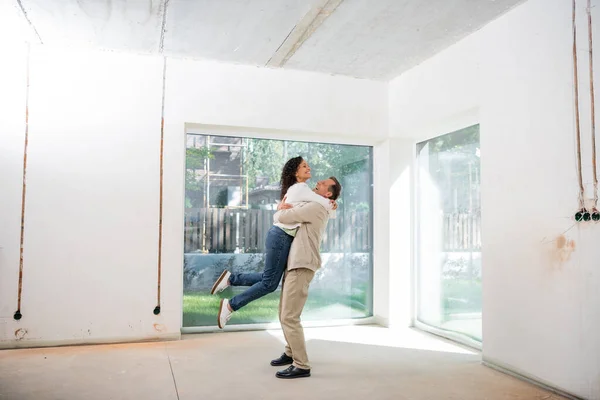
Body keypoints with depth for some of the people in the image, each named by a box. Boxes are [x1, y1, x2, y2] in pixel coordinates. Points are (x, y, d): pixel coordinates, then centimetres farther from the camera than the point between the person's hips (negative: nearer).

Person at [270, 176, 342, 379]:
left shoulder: (315, 207, -12)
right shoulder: (315, 208, 19)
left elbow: (282, 216, -15)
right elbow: (290, 213, 30)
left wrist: (280, 210, 8)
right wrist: (284, 207, 7)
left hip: (301, 268, -10)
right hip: (294, 266, 10)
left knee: (289, 317, -11)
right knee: (284, 314, 17)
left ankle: (301, 365, -4)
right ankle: (291, 352, 32)